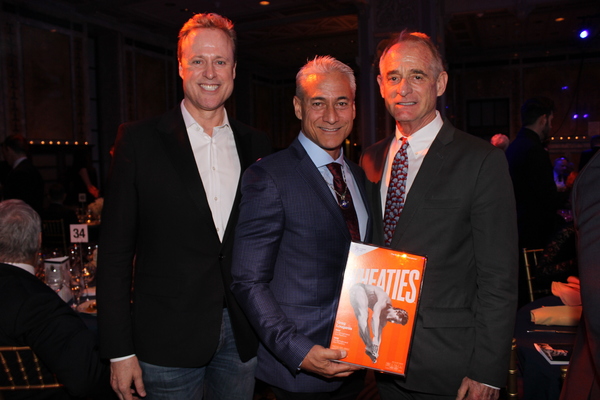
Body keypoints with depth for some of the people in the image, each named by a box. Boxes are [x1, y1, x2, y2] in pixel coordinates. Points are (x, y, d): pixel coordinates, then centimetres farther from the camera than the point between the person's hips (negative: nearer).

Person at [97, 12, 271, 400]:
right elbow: (115, 250, -5)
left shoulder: (256, 145, 3)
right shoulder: (139, 140, -5)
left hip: (242, 335, 3)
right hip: (168, 339, -2)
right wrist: (119, 350, -7)